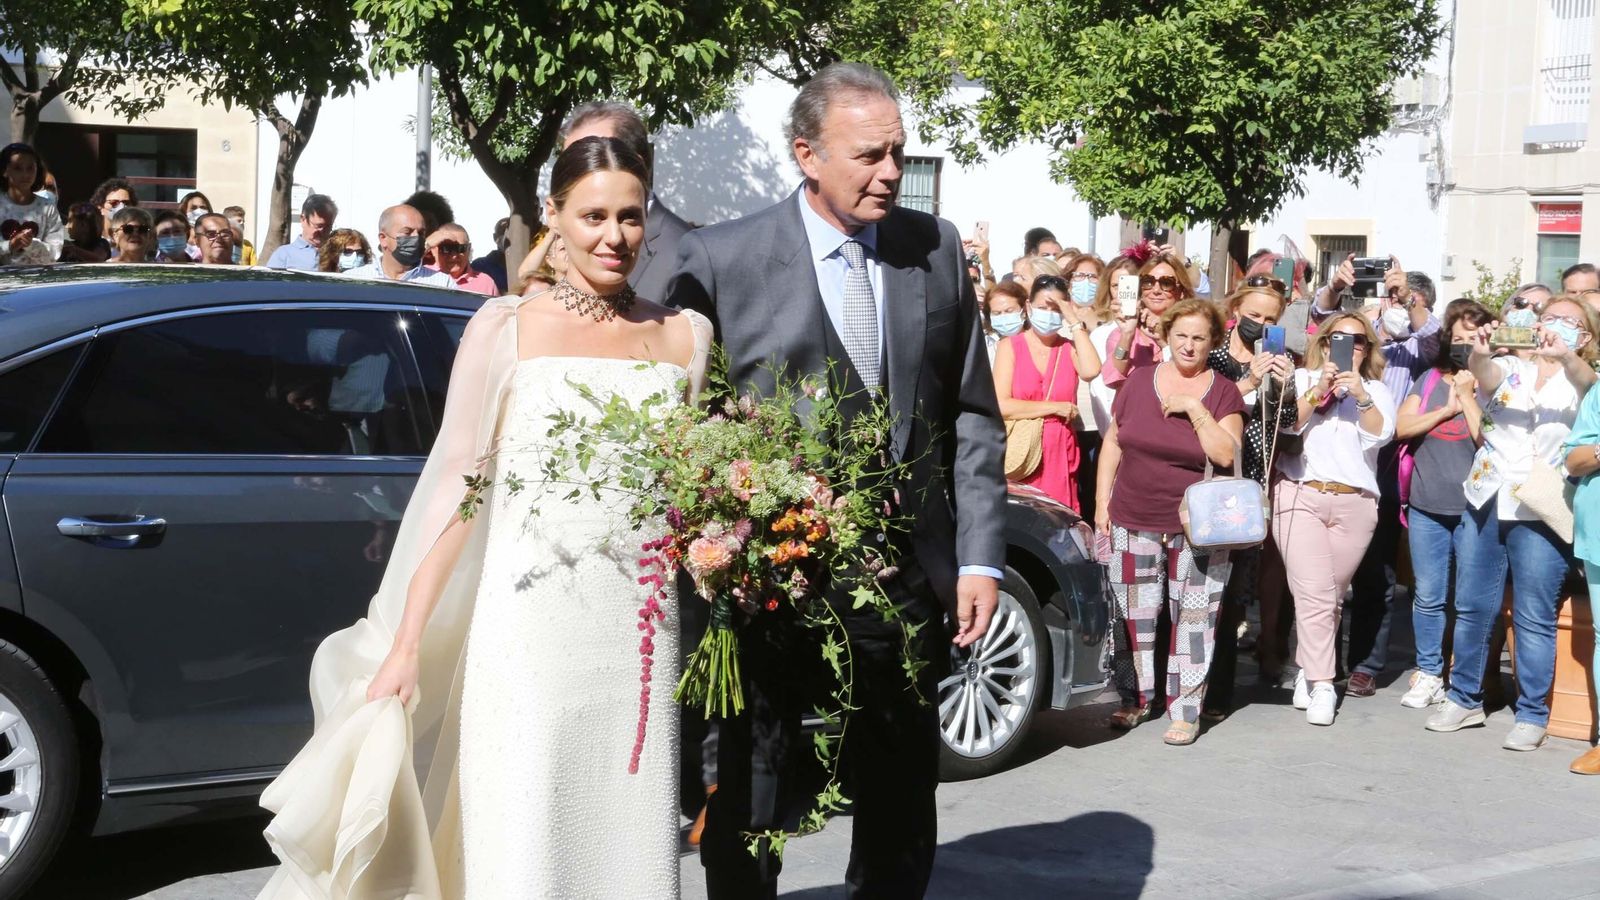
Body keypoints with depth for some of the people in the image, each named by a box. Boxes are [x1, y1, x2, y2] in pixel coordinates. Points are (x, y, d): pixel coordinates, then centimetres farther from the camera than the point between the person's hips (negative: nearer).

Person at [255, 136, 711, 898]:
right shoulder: (507, 329, 0)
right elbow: (456, 486, -4)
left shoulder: (685, 336, 9)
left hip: (639, 634, 3)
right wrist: (407, 642, -10)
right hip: (528, 627, -3)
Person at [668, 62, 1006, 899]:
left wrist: (980, 558, 3)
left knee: (900, 825, 16)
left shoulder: (937, 249, 4)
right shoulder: (718, 258, -7)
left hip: (908, 581, 3)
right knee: (745, 817, 9)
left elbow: (971, 417, 8)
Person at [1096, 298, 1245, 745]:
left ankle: (1185, 709, 5)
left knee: (1194, 618, -2)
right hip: (1134, 521, 2)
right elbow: (1112, 443, 10)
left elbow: (1226, 453, -11)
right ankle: (1136, 699, 22)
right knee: (1134, 615, 8)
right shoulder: (1139, 381, 5)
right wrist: (1102, 502, 7)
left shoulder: (1223, 392, 0)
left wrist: (1195, 410, -16)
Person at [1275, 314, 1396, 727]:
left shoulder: (1377, 391, 15)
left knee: (1331, 596, 5)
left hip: (1355, 504, 2)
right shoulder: (1301, 380, 11)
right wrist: (1318, 391, -11)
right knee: (1315, 594, -13)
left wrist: (1361, 396, -16)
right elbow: (1286, 425, -2)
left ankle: (1307, 670, 21)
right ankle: (1322, 686, -12)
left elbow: (1380, 435, -3)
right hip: (1300, 497, -2)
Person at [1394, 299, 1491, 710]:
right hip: (1427, 508, 4)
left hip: (1474, 511, -3)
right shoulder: (1430, 380, 12)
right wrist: (1445, 409, -4)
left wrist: (1467, 396, -6)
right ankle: (1428, 674, 17)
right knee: (1428, 597, 7)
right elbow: (1401, 427, 3)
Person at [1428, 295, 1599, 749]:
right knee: (1472, 606, 8)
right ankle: (1465, 699, 21)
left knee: (1534, 617, -2)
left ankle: (1532, 715, 7)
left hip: (1541, 511, -3)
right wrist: (1479, 355, -36)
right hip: (1486, 501, 3)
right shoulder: (1511, 368, 10)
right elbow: (1486, 376, -12)